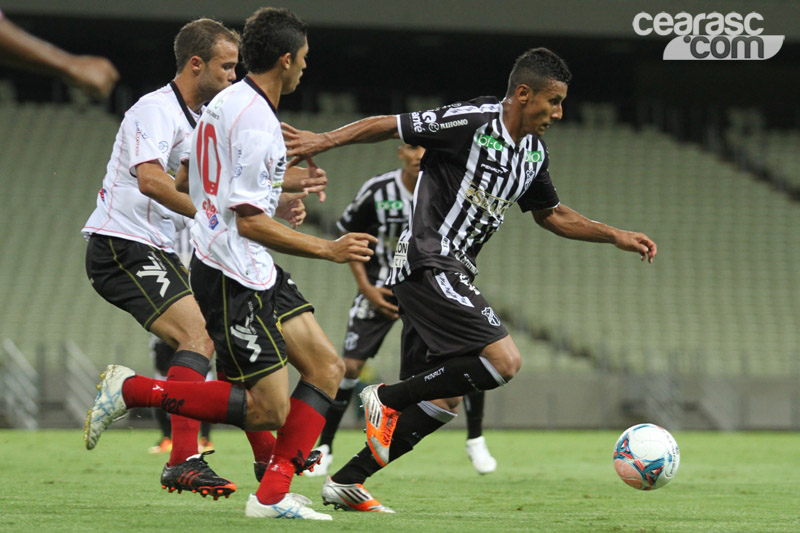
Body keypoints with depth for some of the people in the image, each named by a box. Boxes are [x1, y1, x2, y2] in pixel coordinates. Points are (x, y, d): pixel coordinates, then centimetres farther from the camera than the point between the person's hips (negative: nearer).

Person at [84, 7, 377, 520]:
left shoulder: (228, 103, 11)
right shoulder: (256, 121, -21)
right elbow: (249, 222, -21)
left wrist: (278, 200, 20)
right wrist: (328, 250, -14)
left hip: (256, 271, 11)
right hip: (233, 278, -11)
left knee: (327, 366, 5)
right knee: (267, 410, -7)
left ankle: (273, 495, 3)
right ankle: (130, 390, -2)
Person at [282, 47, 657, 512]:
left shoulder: (535, 153, 13)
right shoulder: (471, 122, -14)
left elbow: (552, 214, 27)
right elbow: (389, 126, -9)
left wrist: (617, 237, 21)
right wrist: (323, 141, -16)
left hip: (452, 274, 10)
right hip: (428, 264, -10)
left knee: (443, 400, 8)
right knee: (504, 361, -19)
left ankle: (347, 482, 14)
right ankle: (386, 399, -6)